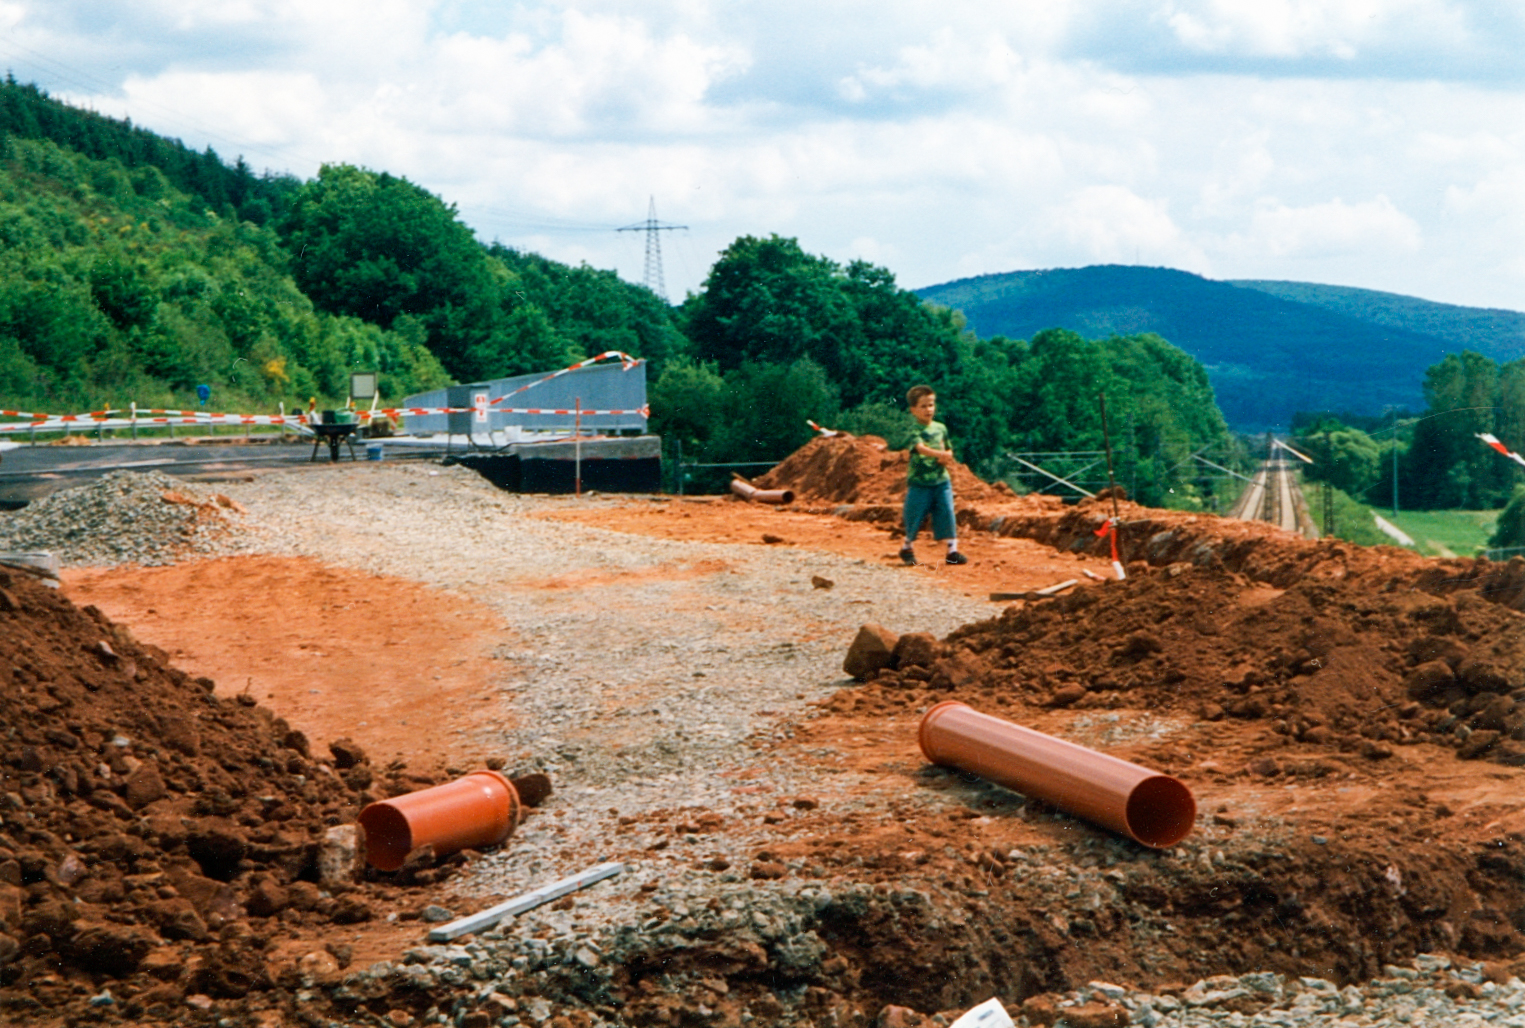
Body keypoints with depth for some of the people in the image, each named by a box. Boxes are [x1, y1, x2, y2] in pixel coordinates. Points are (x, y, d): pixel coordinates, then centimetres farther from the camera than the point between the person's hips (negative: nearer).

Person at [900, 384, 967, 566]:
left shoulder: (941, 428, 7)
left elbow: (948, 450, 16)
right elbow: (920, 447, -28)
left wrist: (946, 458, -8)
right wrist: (939, 454, -42)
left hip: (941, 481, 4)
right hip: (919, 482, -4)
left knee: (947, 514, -2)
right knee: (914, 517, 5)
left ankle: (953, 551, 2)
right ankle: (908, 548, 27)